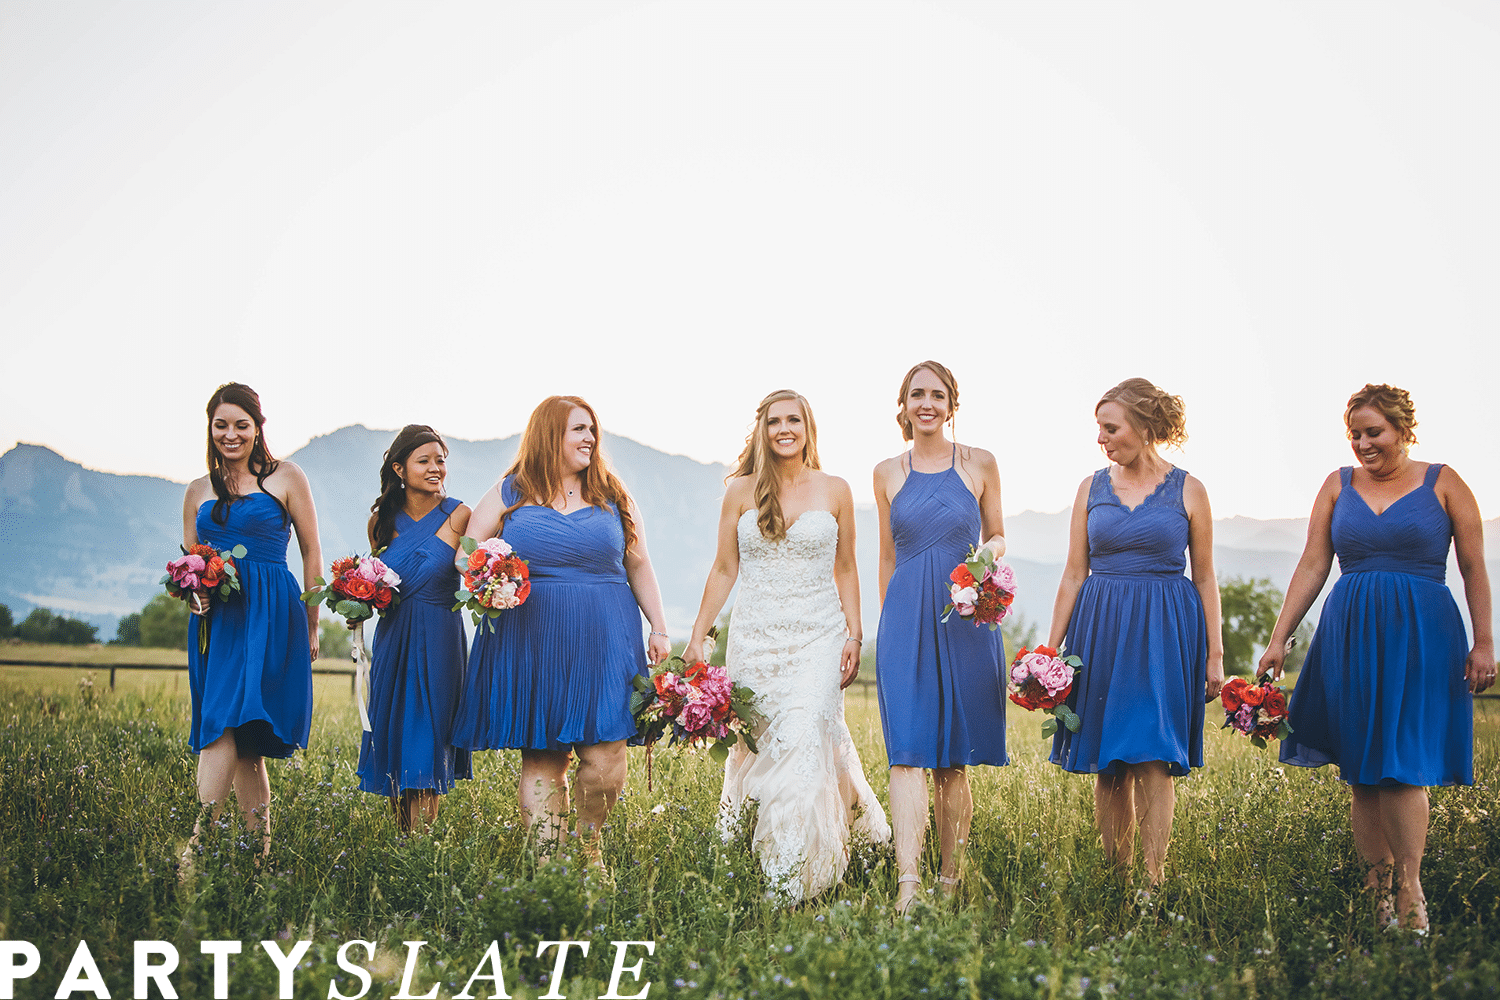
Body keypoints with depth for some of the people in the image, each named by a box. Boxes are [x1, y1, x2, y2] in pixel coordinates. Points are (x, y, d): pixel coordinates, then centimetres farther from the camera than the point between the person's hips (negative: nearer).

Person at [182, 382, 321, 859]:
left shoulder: (285, 478, 5)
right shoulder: (199, 491, 17)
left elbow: (312, 553, 6)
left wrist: (311, 627, 4)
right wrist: (194, 594, -4)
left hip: (271, 612, -4)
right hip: (216, 617, 4)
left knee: (224, 722, -18)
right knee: (242, 740, 0)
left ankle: (197, 842, -23)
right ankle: (260, 848, 3)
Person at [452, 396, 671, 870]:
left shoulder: (613, 498, 12)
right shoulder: (509, 494, 7)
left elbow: (639, 567, 15)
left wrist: (658, 628, 9)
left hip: (603, 641, 1)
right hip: (531, 645, -1)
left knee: (603, 756, -6)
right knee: (540, 759, 0)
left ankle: (590, 840, 19)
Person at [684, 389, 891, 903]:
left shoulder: (834, 490, 6)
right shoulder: (742, 490, 6)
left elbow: (845, 570, 10)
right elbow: (724, 570, 9)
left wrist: (854, 637, 4)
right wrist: (697, 635, 6)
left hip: (818, 636, -1)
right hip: (755, 638, 1)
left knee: (803, 744, -14)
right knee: (754, 750, 2)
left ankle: (791, 879, -12)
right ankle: (740, 862, 17)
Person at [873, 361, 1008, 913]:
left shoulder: (979, 464, 5)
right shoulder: (887, 473, 10)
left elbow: (997, 537, 13)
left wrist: (990, 552, -9)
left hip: (965, 619, 0)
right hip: (905, 619, 0)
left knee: (954, 758, 5)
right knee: (907, 752, -11)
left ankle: (951, 878, 16)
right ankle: (907, 882, -17)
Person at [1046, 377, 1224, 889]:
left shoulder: (1187, 490, 1)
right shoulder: (1092, 488, 7)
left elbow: (1204, 577, 4)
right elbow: (1074, 574, 9)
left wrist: (1214, 653, 2)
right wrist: (1051, 648, 5)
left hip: (1164, 632, -3)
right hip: (1100, 629, 3)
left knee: (1153, 757, -10)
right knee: (1108, 765, 3)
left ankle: (1154, 880, -6)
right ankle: (1115, 876, 11)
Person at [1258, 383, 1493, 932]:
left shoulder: (1443, 483, 4)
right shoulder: (1338, 484, 10)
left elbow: (1474, 569, 4)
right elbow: (1312, 567, 7)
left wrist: (1483, 642, -1)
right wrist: (1278, 639, 2)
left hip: (1420, 635, -3)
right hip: (1350, 635, 3)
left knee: (1402, 762, -9)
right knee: (1361, 771, 3)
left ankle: (1409, 888, 0)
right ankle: (1376, 890, 9)